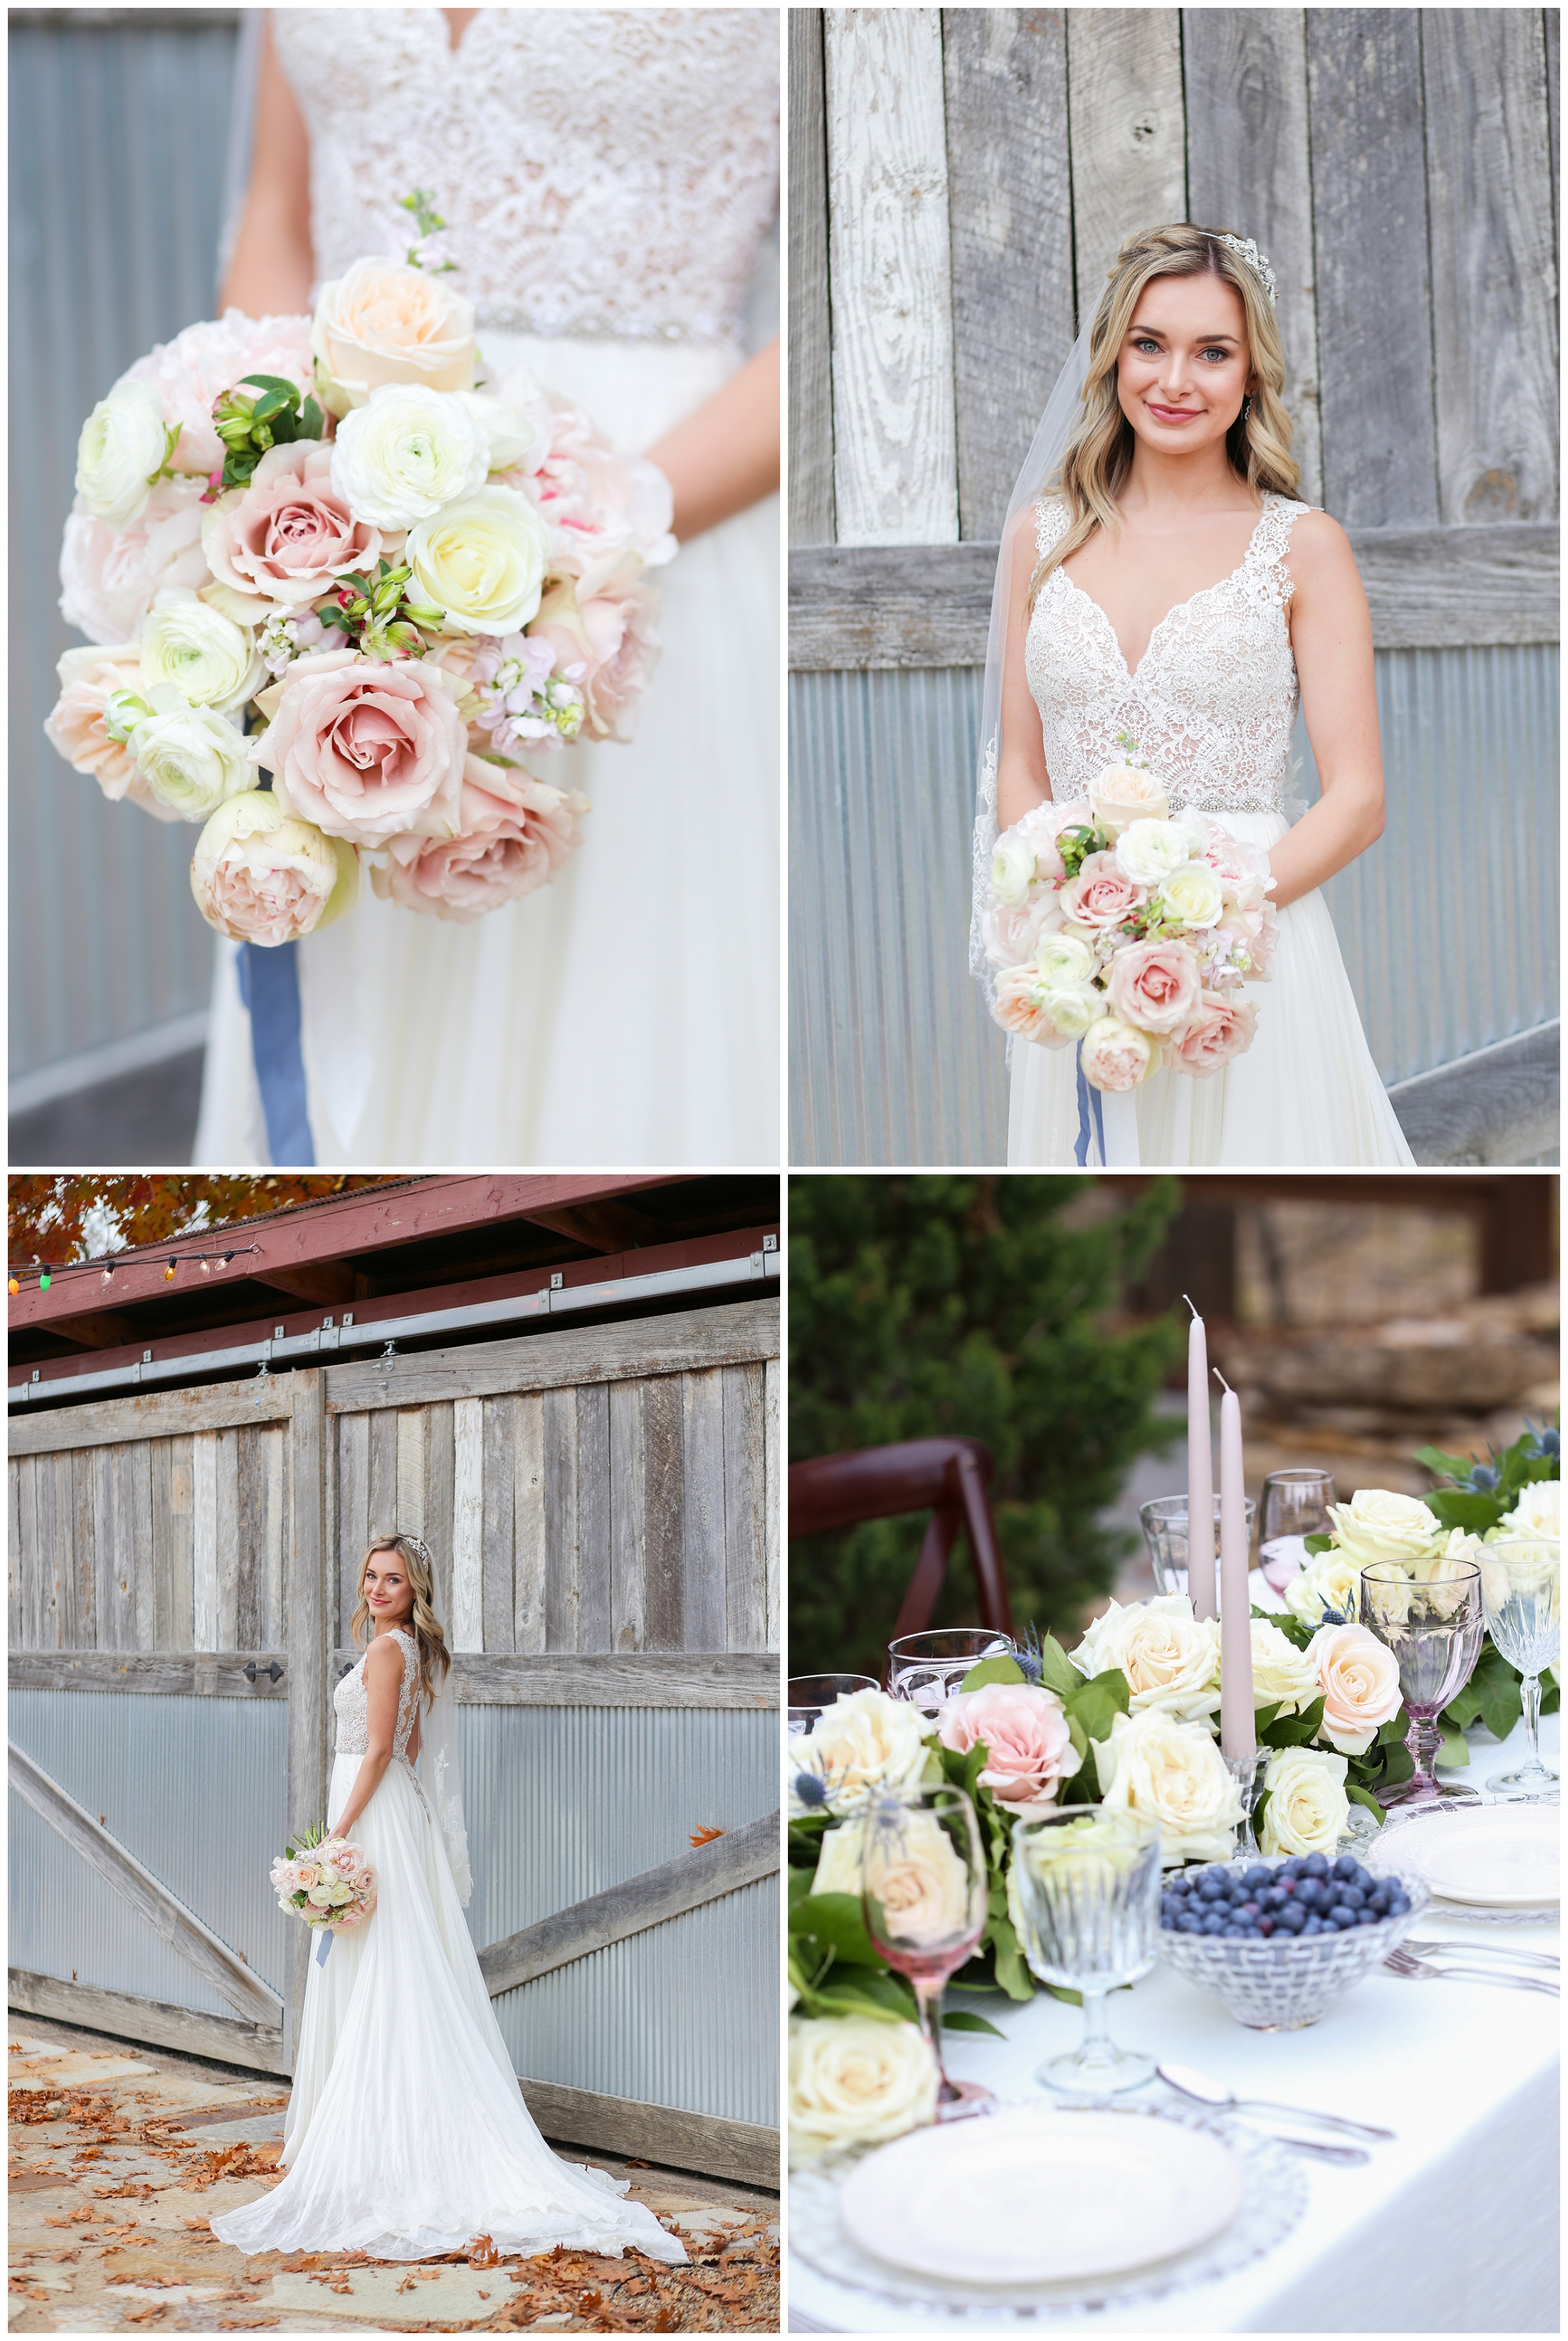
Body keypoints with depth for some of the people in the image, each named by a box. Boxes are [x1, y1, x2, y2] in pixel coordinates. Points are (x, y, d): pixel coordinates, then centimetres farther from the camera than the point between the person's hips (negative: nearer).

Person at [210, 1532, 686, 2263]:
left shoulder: (386, 1649, -14)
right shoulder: (418, 1651, 14)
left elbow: (380, 1749, -18)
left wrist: (338, 1834, -18)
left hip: (372, 1814, -10)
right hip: (392, 1811, 10)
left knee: (370, 1984, -5)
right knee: (377, 1983, 12)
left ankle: (371, 2144, 0)